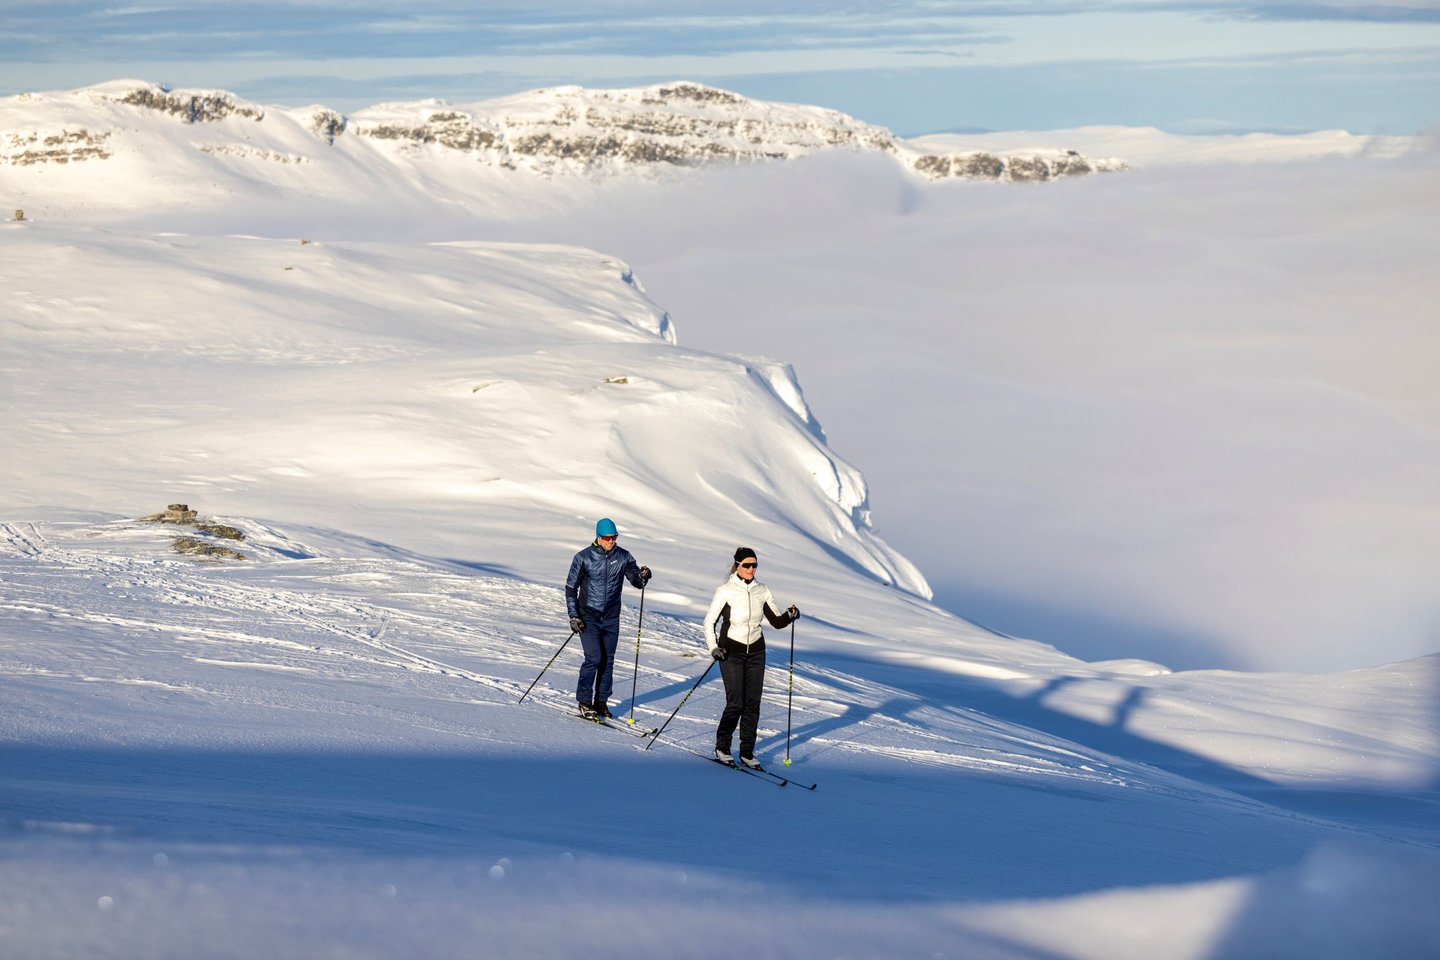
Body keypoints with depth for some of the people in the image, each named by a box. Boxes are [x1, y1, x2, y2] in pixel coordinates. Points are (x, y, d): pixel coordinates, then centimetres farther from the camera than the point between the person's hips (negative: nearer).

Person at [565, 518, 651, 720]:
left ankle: (601, 701, 17)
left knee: (608, 660, 6)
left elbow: (636, 581, -3)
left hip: (611, 618, 3)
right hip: (588, 617, -3)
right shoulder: (584, 558, -9)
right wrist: (573, 616, -9)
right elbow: (571, 587, -3)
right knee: (594, 658, -12)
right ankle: (584, 702, 0)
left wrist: (643, 577, -27)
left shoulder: (623, 557, -1)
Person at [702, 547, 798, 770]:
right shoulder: (726, 591, -9)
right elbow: (710, 621, -5)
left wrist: (789, 616, -15)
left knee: (753, 704, 1)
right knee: (735, 703, -8)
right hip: (731, 653, -4)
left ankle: (747, 753, 10)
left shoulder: (762, 591, 3)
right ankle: (722, 748, 11)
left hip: (756, 652, 4)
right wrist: (713, 648, -17)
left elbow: (776, 621, 5)